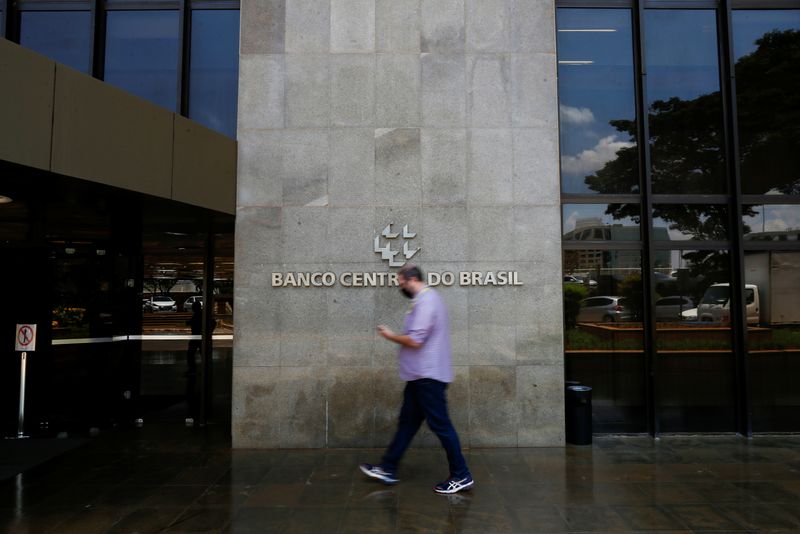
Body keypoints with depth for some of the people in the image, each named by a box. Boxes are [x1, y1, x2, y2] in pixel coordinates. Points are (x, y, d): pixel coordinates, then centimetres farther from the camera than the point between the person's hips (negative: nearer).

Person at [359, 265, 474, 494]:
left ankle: (461, 476, 10)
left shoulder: (426, 301, -18)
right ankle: (387, 469, 24)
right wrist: (398, 338, 10)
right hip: (421, 375, 11)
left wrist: (390, 335, -10)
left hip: (427, 376, -10)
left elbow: (415, 340, -24)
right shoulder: (426, 299, 15)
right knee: (407, 422, 14)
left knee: (440, 425, -1)